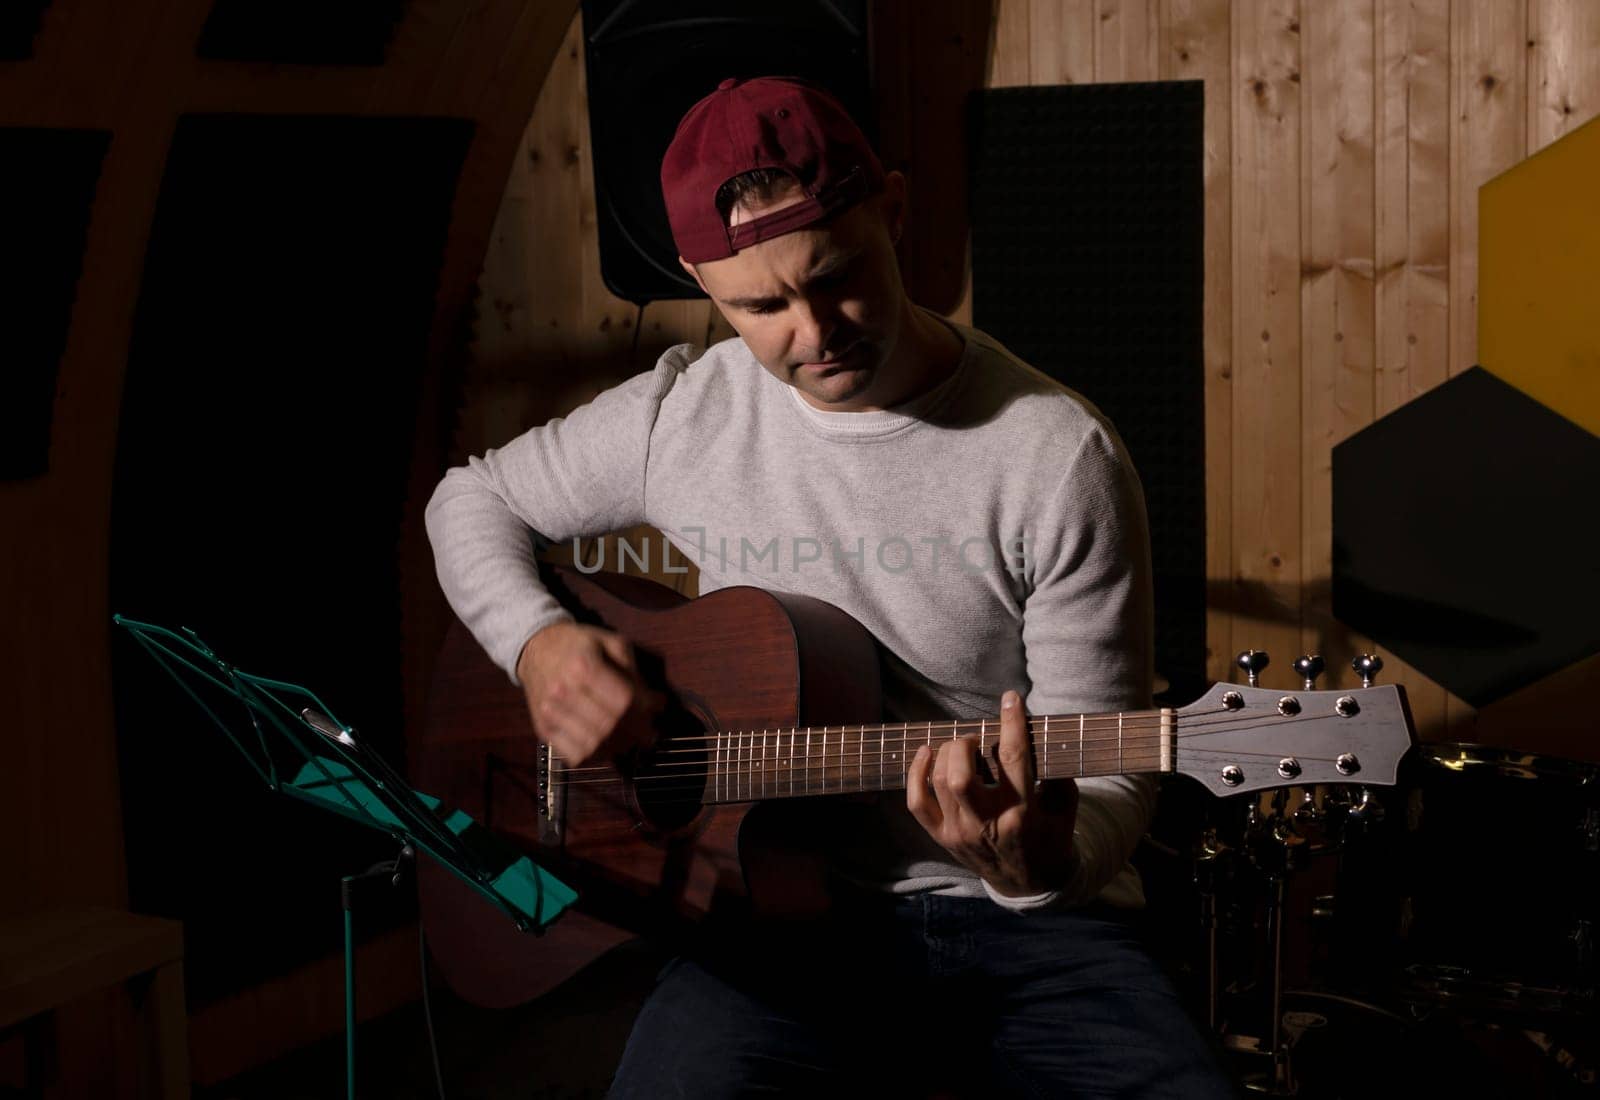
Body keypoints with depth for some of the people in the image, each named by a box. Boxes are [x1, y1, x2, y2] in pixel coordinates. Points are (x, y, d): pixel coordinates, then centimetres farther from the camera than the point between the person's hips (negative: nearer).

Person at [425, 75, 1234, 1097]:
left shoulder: (1060, 456, -9)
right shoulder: (681, 414, 2)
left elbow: (1108, 780, -7)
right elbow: (477, 497, 18)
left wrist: (1042, 865, -30)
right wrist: (537, 640, -2)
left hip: (1026, 927, -1)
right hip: (791, 911, 2)